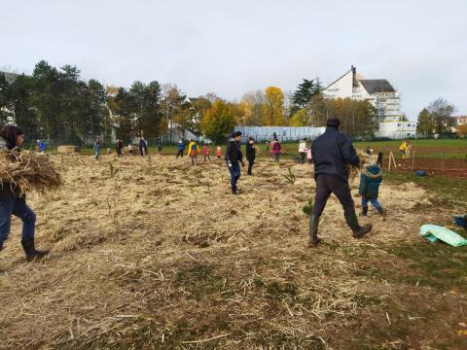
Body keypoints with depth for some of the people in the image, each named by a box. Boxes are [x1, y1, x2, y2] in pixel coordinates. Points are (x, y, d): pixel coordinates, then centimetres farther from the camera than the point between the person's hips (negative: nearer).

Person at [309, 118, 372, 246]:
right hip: (337, 177, -4)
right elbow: (350, 155, -12)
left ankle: (313, 238, 0)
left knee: (317, 208, 4)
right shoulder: (340, 137, -3)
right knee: (348, 205, 14)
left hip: (320, 177, 4)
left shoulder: (316, 141, 14)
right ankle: (357, 230, 31)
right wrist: (357, 163, 8)